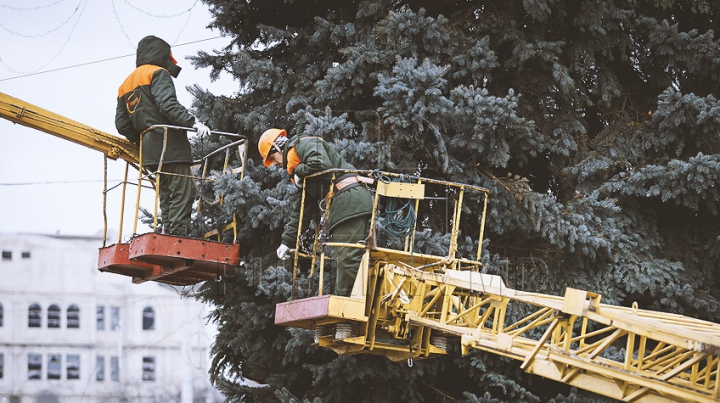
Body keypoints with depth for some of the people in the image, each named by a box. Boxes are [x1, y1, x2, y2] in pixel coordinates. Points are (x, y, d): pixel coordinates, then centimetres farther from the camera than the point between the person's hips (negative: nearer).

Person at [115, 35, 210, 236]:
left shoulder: (124, 86, 23)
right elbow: (168, 104, -19)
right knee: (182, 195, -10)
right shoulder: (158, 74, -1)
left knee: (167, 197, 11)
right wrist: (193, 122, -24)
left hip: (149, 151, 8)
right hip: (171, 146, -8)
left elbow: (122, 124, 17)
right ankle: (178, 237, -18)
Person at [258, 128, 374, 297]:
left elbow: (321, 164, -20)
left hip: (350, 200, -11)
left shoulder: (305, 143, 3)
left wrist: (298, 171, 0)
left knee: (349, 260, -17)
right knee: (344, 263, 9)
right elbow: (302, 207, 33)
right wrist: (287, 241, 30)